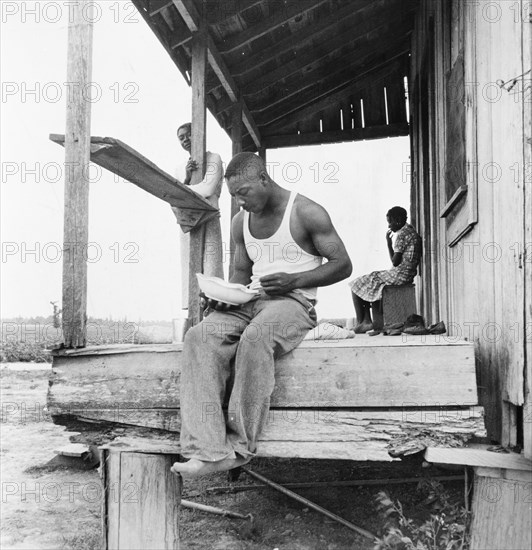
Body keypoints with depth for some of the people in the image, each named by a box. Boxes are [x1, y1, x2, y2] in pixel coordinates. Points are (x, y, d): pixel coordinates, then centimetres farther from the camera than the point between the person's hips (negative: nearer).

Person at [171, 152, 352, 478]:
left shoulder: (306, 213, -2)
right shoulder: (241, 222, 17)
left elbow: (342, 265, -2)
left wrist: (294, 280, -14)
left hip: (294, 301, -5)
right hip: (250, 301, 6)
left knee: (254, 337, -39)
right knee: (200, 337, -25)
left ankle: (239, 446, -27)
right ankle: (208, 450, -34)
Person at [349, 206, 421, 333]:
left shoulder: (401, 235, -15)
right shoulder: (412, 231, 14)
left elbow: (395, 262, -17)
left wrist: (388, 242, -9)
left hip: (399, 275, -10)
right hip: (408, 275, 10)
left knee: (356, 284, 2)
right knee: (372, 285, 26)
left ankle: (360, 323, 5)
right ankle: (377, 321, 14)